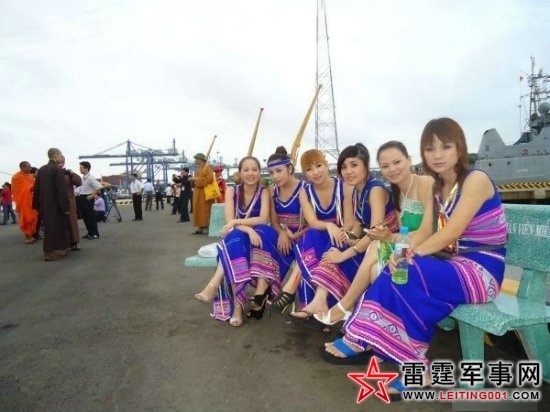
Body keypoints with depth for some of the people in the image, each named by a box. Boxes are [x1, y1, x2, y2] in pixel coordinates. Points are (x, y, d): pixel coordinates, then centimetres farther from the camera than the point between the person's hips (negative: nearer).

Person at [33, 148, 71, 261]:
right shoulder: (58, 170, -14)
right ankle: (57, 251, 6)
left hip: (44, 205, 7)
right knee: (57, 227, 2)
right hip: (56, 205, -7)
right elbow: (62, 190, -18)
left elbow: (37, 189, 11)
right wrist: (65, 207, -15)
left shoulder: (41, 170, 9)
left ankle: (49, 251, 23)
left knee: (49, 228, 15)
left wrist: (37, 205, 16)